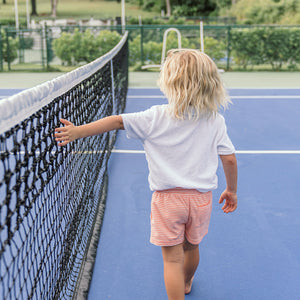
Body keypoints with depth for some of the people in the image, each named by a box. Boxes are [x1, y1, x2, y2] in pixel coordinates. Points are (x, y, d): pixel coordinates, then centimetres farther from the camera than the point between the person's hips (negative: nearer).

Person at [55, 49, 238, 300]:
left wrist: (78, 131, -7)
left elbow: (117, 121, -13)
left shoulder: (156, 117, -13)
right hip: (201, 197, 4)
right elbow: (229, 159, -4)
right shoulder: (216, 121, -7)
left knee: (172, 258, 5)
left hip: (168, 198, -3)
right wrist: (232, 190, 11)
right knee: (191, 246, 26)